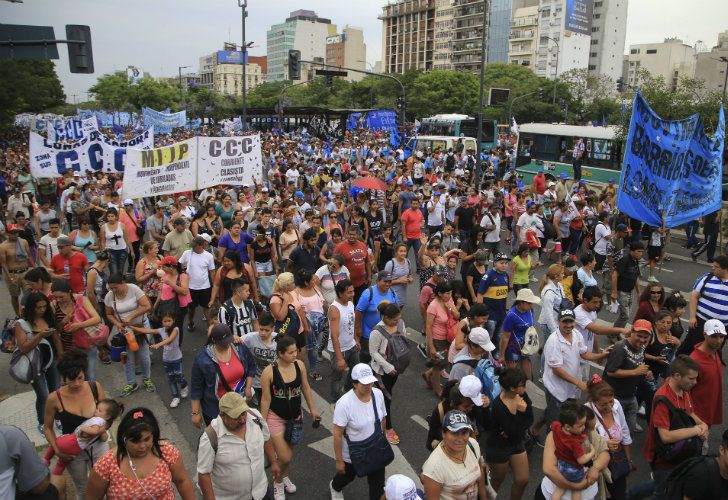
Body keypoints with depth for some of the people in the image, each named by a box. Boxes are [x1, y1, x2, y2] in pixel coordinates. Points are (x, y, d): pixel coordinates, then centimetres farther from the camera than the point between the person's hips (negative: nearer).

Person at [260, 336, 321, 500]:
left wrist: (312, 409, 10)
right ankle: (278, 483, 28)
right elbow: (266, 399, -14)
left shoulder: (299, 365, -12)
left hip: (296, 416, 4)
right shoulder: (269, 372, -24)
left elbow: (305, 388, 3)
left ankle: (284, 477, 52)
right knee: (285, 457, -4)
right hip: (276, 417, -4)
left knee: (289, 452, 22)